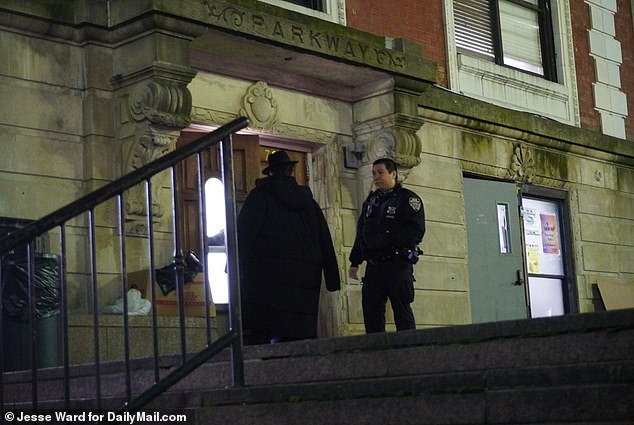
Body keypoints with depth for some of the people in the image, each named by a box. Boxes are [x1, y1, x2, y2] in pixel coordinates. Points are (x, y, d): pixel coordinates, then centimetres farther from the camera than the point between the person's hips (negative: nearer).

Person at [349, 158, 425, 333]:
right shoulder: (370, 201, 21)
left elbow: (416, 231, -10)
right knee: (371, 311, 4)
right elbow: (360, 233, 23)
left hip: (397, 264, -6)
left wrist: (391, 244, -20)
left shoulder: (408, 198, 0)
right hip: (373, 267, 6)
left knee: (402, 311, -5)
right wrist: (355, 262, 15)